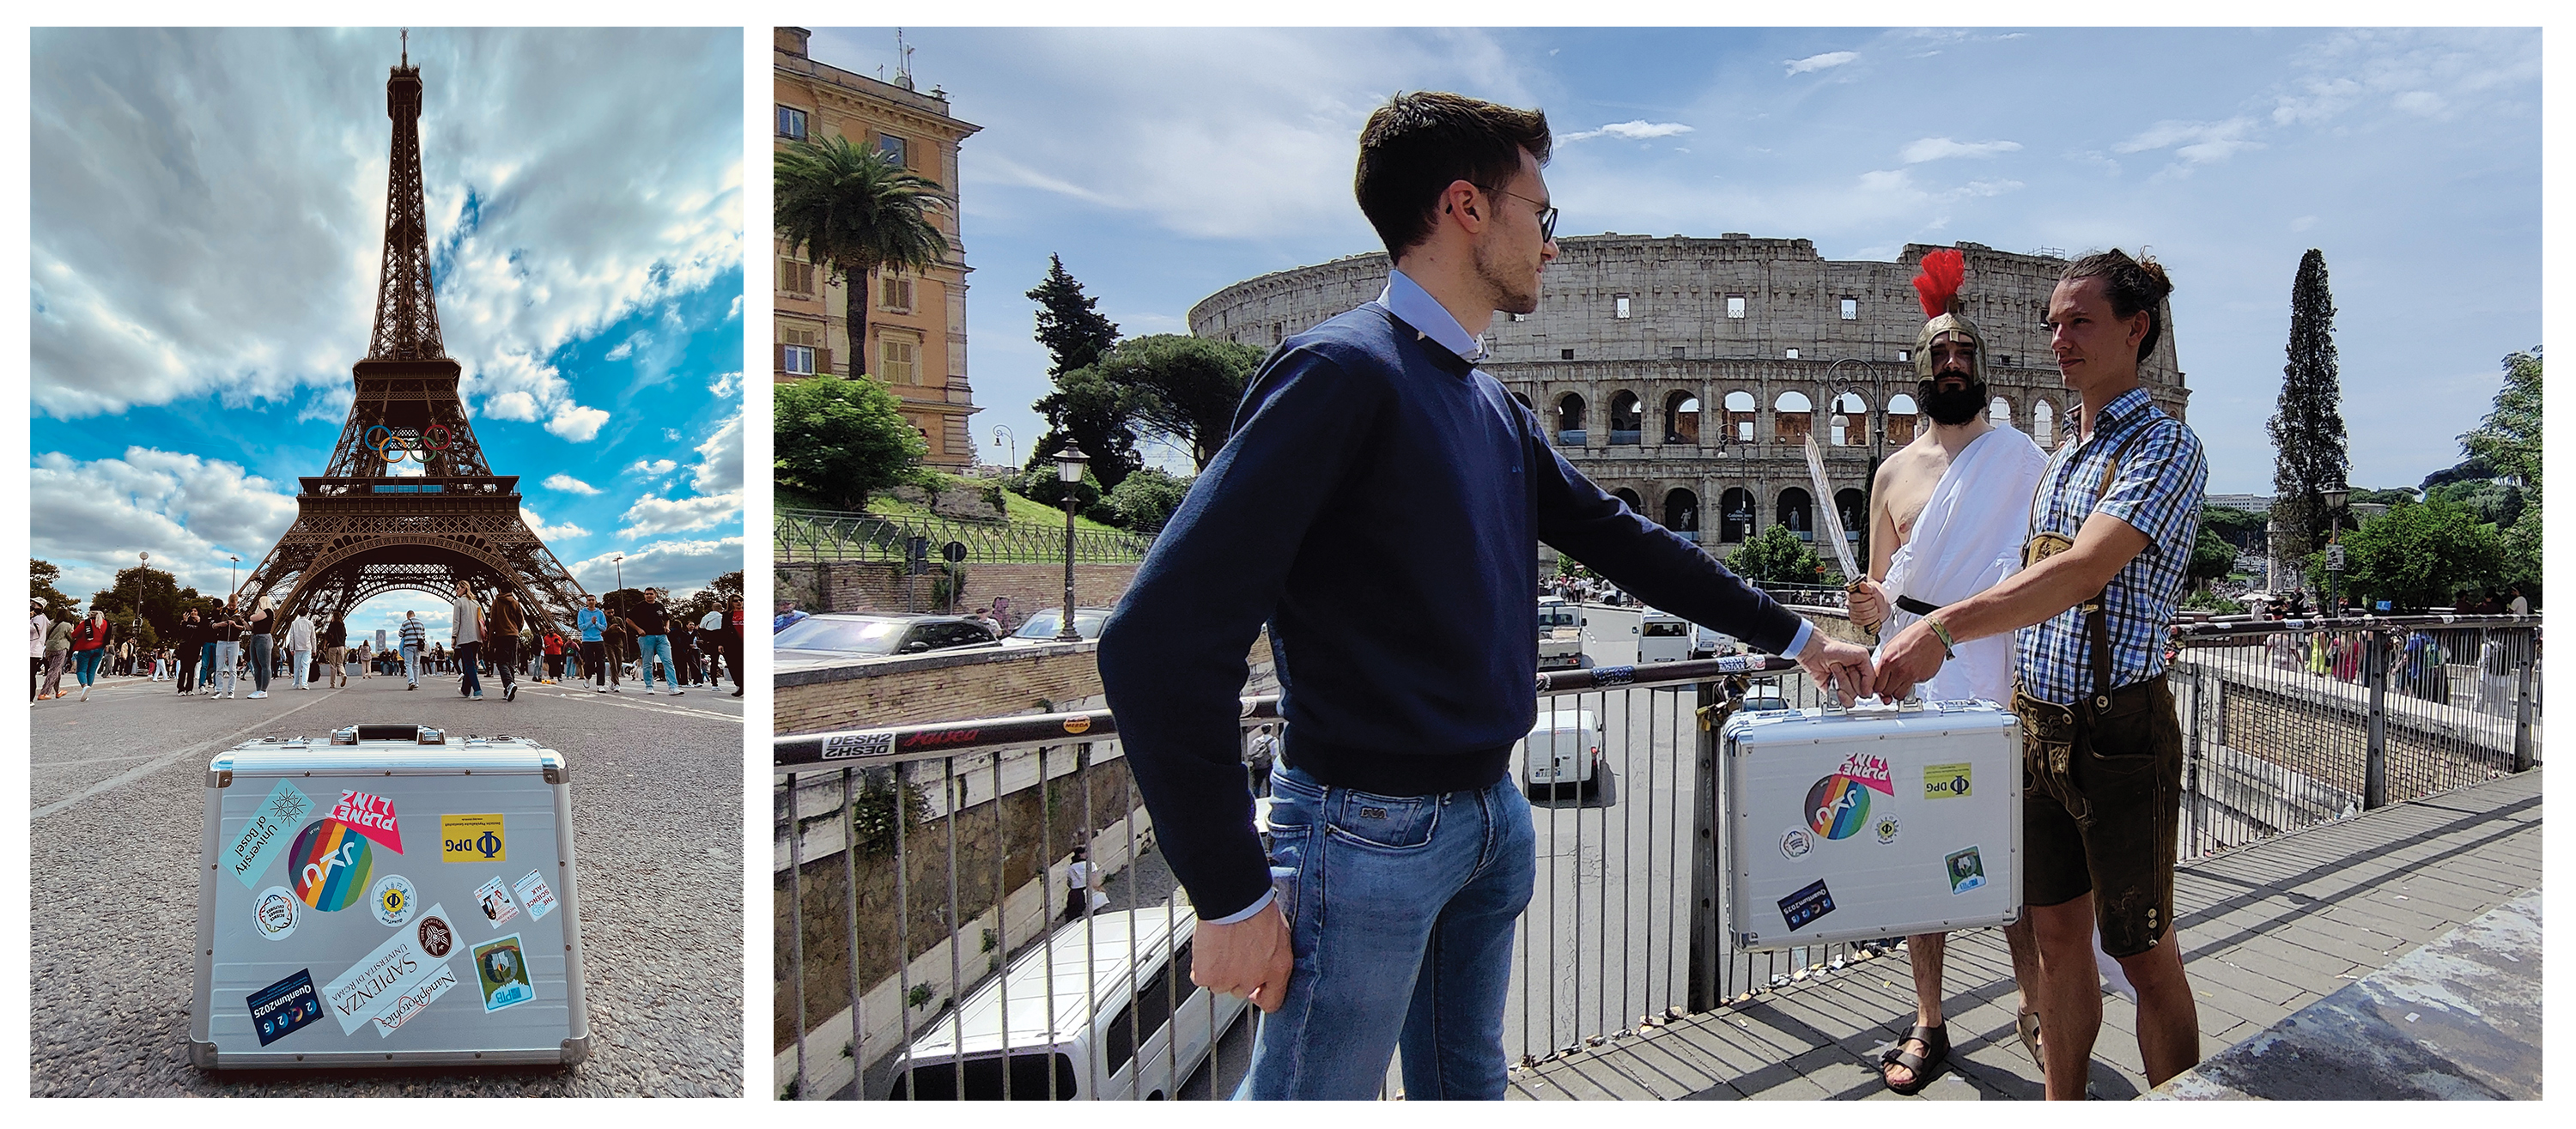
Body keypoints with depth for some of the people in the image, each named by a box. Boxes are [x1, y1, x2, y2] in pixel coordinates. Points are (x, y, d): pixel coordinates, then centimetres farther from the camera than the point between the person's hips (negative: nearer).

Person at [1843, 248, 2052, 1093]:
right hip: (1912, 676, 3)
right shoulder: (1894, 471, 11)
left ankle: (2036, 1010, 20)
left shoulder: (2022, 458, 4)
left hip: (1998, 674, -3)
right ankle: (1928, 1026, 17)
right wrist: (1871, 607, -6)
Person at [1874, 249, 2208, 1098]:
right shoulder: (2058, 457, 14)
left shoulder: (2165, 448, -11)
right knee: (2058, 938, 14)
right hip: (2037, 724, 7)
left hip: (2118, 728, -7)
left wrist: (1946, 624, -36)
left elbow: (2082, 570, -26)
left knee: (2143, 951, 5)